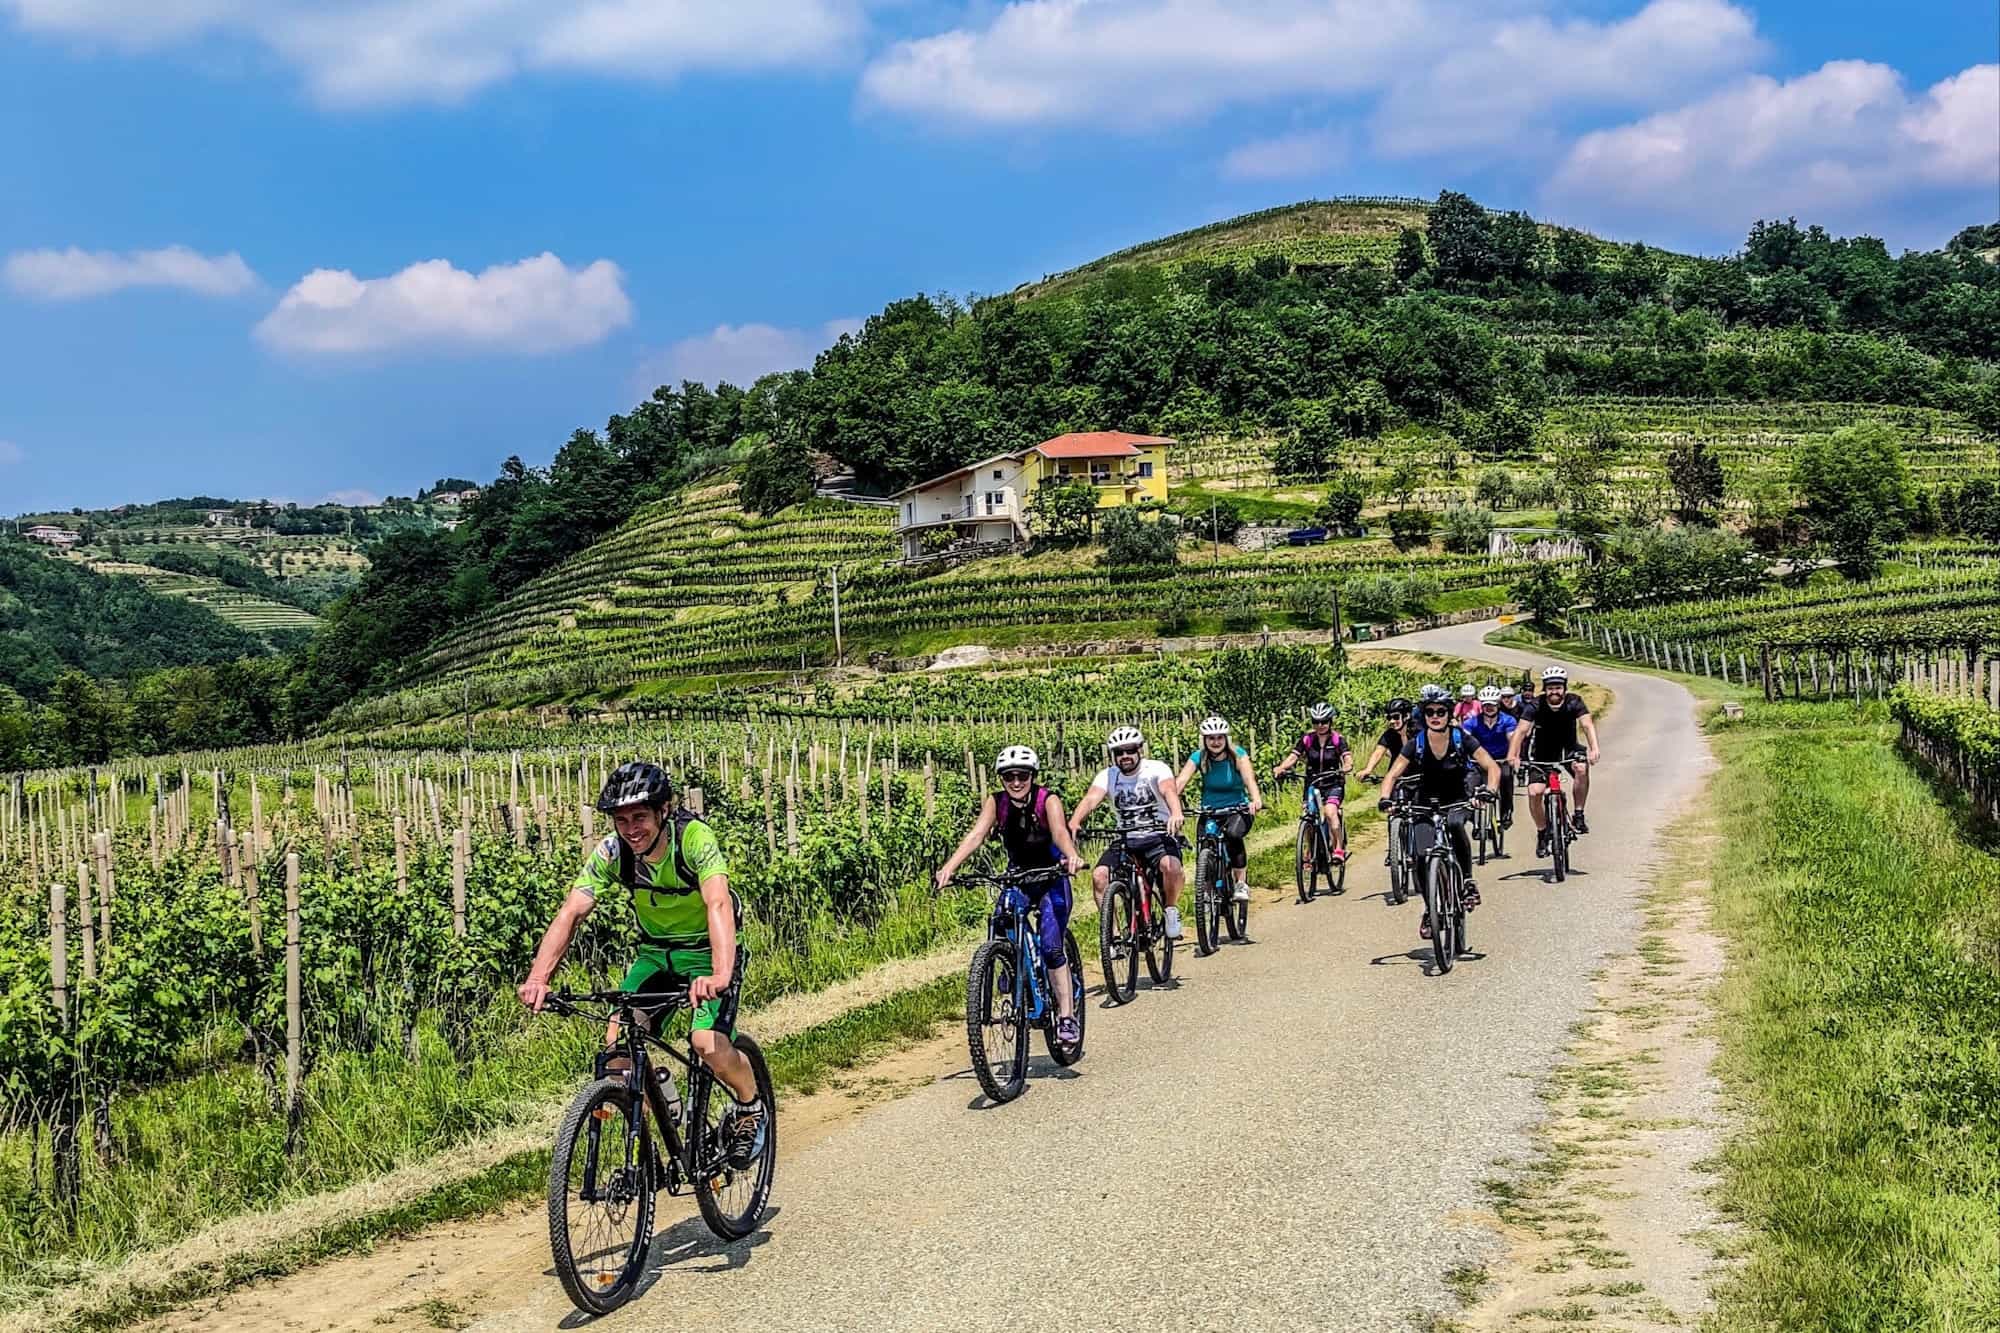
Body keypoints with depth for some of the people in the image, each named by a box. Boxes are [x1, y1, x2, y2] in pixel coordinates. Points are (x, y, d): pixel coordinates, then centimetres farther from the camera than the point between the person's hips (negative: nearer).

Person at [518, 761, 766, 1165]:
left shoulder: (694, 838, -28)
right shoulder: (611, 853, -16)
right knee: (619, 1043, -15)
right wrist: (538, 978, -39)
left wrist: (721, 975, -59)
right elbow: (570, 913, -23)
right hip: (655, 953, 4)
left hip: (706, 952, -4)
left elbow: (718, 905, -42)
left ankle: (750, 1108, 6)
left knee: (709, 1043, -26)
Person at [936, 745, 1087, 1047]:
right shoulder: (996, 802, -11)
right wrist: (950, 866, -42)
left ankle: (1067, 1016, -11)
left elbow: (1060, 832, -37)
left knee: (1052, 946, -18)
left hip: (1051, 879, -3)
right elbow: (976, 834, -25)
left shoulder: (1048, 800, -19)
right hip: (1017, 878, 3)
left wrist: (1071, 856, -60)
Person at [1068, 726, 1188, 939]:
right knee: (1099, 874, -21)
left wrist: (1176, 814, -53)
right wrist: (1074, 822, -40)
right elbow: (1091, 798, -19)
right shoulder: (1107, 776, -1)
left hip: (1159, 837, -3)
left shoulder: (1156, 769, -10)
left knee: (1170, 864, -34)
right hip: (1125, 841, 3)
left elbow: (1169, 790, -30)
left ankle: (1172, 911, -6)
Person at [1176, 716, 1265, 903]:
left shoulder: (1237, 754, -11)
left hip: (1238, 809, -2)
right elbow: (1181, 781, -20)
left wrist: (1256, 800, -48)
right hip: (1210, 811, 2)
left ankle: (1242, 883, -19)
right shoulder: (1198, 757, -8)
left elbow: (1249, 778, -27)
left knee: (1233, 834, -32)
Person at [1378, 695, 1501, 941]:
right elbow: (1393, 774, -10)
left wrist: (1488, 791, -35)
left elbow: (1492, 767, -16)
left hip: (1456, 802, -1)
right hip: (1426, 803, 1)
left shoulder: (1462, 740, -14)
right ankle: (1430, 910, 9)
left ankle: (1468, 881, -20)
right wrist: (1385, 798, -29)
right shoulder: (1416, 744, -11)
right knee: (1422, 857, -13)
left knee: (1454, 824, -36)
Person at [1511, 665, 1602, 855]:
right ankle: (1542, 833, 6)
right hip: (1542, 754, 0)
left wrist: (1594, 749, -50)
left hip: (1567, 749, 0)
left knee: (1581, 768, -32)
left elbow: (1587, 724, -31)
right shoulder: (1535, 706, -20)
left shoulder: (1574, 702, -18)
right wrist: (1513, 755, -47)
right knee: (1534, 792, -18)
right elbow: (1521, 730, -30)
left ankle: (1578, 815, -15)